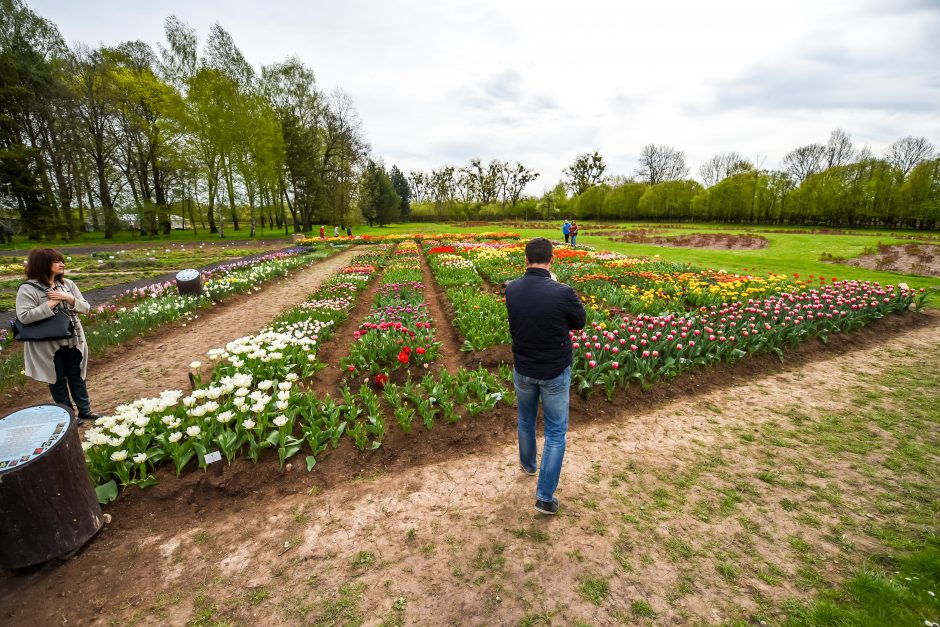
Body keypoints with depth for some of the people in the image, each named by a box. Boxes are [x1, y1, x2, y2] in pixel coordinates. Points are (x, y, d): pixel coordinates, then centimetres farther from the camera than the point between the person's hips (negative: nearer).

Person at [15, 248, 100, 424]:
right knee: (58, 380, 10)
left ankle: (85, 410, 26)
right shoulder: (28, 289, -12)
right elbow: (24, 316, -21)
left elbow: (86, 308, 1)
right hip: (49, 345, -4)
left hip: (73, 341, 4)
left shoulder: (68, 283, 3)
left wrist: (69, 298, -16)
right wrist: (52, 303, -21)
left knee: (76, 376, 15)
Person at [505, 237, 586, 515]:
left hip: (523, 370, 4)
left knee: (526, 420, 28)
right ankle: (544, 496, 18)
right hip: (555, 372, -3)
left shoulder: (511, 290, -13)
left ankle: (527, 463, 52)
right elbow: (580, 322, -6)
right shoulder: (562, 293, -25)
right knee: (556, 432, 13)